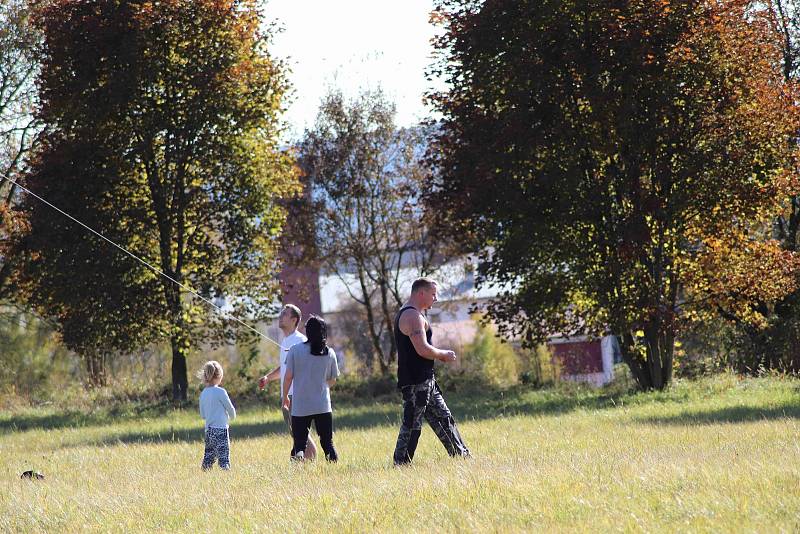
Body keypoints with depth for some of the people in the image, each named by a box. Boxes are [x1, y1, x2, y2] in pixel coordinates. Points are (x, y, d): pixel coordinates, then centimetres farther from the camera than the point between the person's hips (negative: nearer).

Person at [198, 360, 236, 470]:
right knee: (224, 457, -7)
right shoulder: (220, 392, -12)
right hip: (220, 429, -6)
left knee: (208, 457, 12)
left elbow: (202, 415, 14)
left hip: (208, 430, 6)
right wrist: (232, 416, 19)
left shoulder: (203, 394, 7)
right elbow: (230, 408, -3)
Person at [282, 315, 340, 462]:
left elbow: (288, 376, -2)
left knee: (299, 443, 4)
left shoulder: (295, 350, -4)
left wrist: (285, 397, 13)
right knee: (327, 443, 9)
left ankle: (299, 456, -25)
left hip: (300, 407, -1)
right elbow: (333, 380, 12)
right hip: (323, 406, 1)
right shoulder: (329, 353, 2)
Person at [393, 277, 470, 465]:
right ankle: (400, 465, -4)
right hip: (416, 382, -11)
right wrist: (444, 355, -9)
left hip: (425, 381, 11)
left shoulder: (407, 314, 19)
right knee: (411, 425, -7)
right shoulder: (412, 316, -16)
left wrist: (439, 355, 14)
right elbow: (423, 349, -25)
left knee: (444, 419, 14)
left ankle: (462, 456, 20)